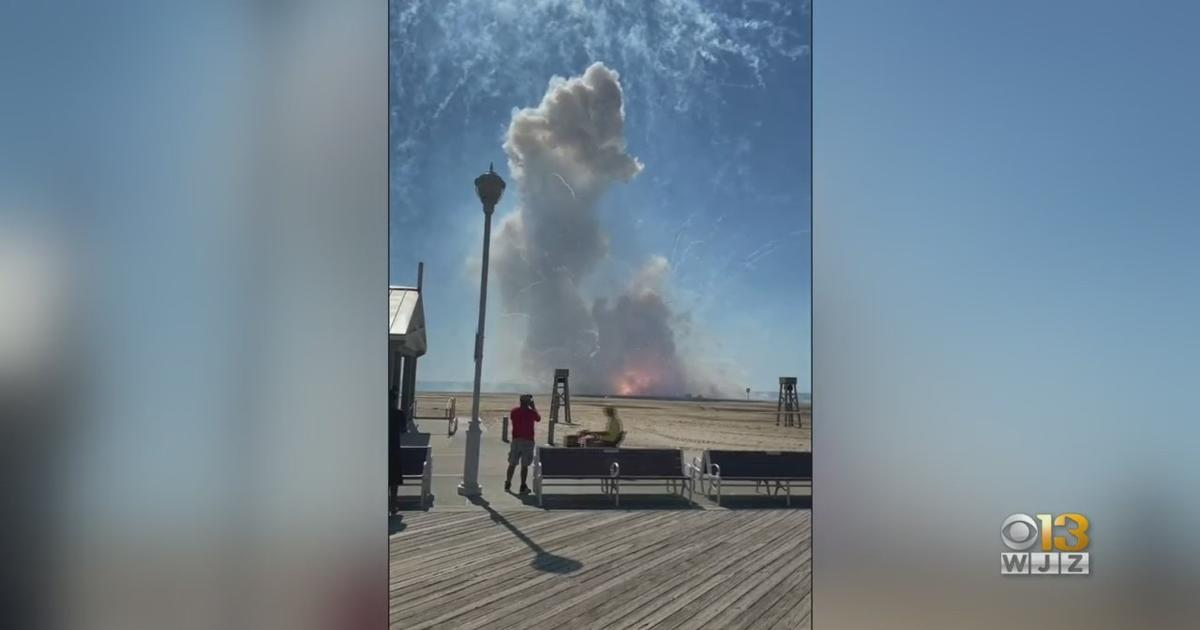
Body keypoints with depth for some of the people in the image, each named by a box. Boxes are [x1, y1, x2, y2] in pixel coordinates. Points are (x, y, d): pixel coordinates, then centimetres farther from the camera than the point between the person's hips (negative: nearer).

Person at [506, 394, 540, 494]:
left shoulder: (514, 411, -1)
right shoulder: (531, 412, -7)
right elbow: (538, 419, 12)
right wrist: (534, 407, 20)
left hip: (516, 440, 3)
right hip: (528, 441, -2)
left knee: (512, 464, 11)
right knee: (524, 465, 1)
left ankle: (507, 485, 13)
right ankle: (523, 487, 3)